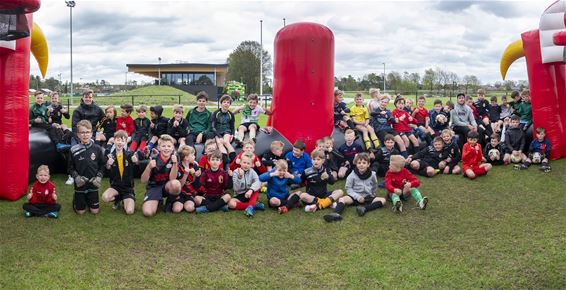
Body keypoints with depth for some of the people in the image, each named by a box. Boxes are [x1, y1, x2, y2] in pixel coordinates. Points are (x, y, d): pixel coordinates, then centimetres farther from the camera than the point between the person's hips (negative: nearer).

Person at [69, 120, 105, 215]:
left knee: (94, 211, 6)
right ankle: (75, 199, 38)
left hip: (93, 184, 1)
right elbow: (70, 167, 0)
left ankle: (88, 200, 37)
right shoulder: (74, 150, -7)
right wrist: (76, 177, -14)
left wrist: (99, 177, -10)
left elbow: (102, 165, 3)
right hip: (80, 184, -1)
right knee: (80, 211, 7)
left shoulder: (97, 149, -5)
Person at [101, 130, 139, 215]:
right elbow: (108, 175, -6)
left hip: (128, 187, -1)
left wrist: (136, 162, -27)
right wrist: (108, 166, -24)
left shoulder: (130, 154, -7)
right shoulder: (110, 156, -4)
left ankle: (125, 201, 16)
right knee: (105, 197, -31)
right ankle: (118, 199, 4)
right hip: (115, 185, 1)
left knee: (129, 211, -19)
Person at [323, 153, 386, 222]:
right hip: (355, 197, -1)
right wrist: (357, 197, -14)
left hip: (368, 198, 1)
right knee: (342, 199, -27)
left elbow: (374, 187, 16)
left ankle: (364, 209, -40)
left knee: (383, 200, -23)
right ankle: (336, 214, -52)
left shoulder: (372, 175, -2)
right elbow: (348, 188, -4)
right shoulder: (352, 175, -7)